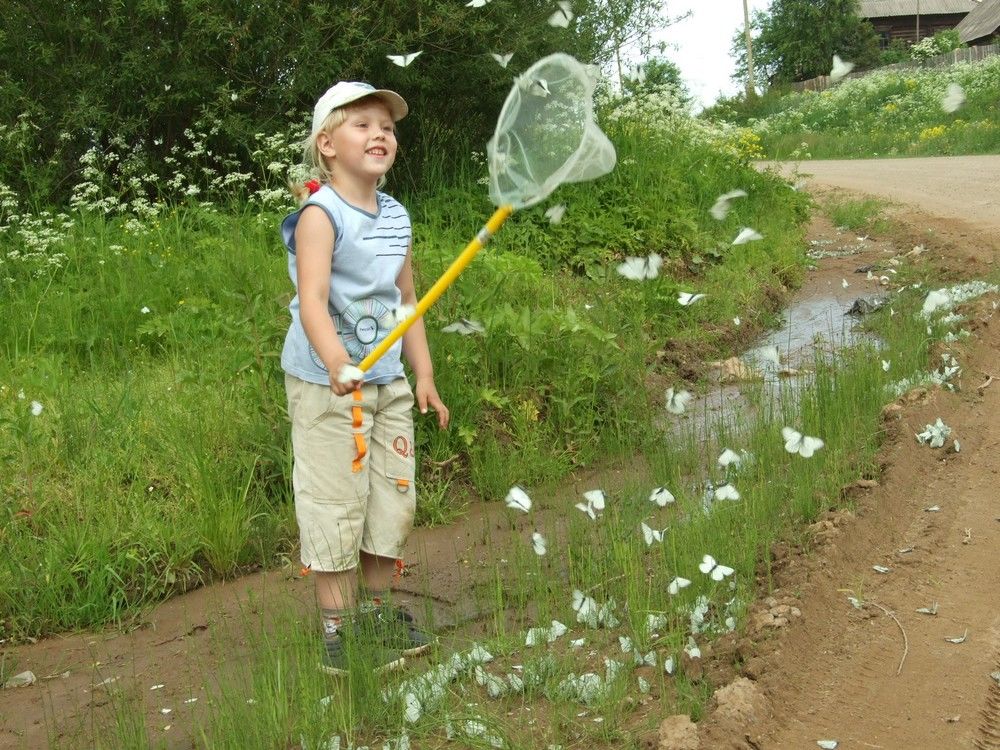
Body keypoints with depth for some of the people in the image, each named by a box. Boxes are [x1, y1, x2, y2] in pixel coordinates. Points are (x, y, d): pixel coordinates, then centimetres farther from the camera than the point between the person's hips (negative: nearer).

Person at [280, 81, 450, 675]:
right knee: (336, 505, 0)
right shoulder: (321, 215, -15)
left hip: (389, 382, 7)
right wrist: (337, 362, -43)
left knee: (393, 497, 14)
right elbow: (312, 300, -27)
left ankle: (380, 612, 30)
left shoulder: (397, 217, 8)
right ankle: (340, 628, 13)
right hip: (327, 385, -7)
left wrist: (425, 375, 13)